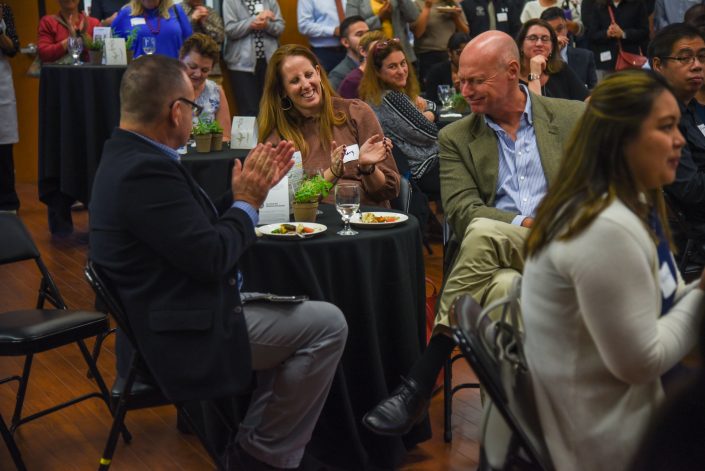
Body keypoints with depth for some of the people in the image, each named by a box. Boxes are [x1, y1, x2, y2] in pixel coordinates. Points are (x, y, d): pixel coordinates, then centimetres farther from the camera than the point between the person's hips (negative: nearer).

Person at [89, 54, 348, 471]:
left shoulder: (129, 156, 9)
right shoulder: (147, 170, -24)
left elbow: (200, 229, 12)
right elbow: (212, 256, -24)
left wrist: (247, 191, 7)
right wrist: (248, 201, -9)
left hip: (168, 315, 11)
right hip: (184, 333, -11)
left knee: (296, 316, 24)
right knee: (327, 324, -7)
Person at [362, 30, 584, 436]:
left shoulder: (573, 117, 12)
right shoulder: (456, 138, 14)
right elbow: (461, 211, 1)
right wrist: (525, 223, -15)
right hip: (496, 262, 2)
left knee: (484, 233, -34)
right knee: (505, 288, -37)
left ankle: (421, 380, -30)